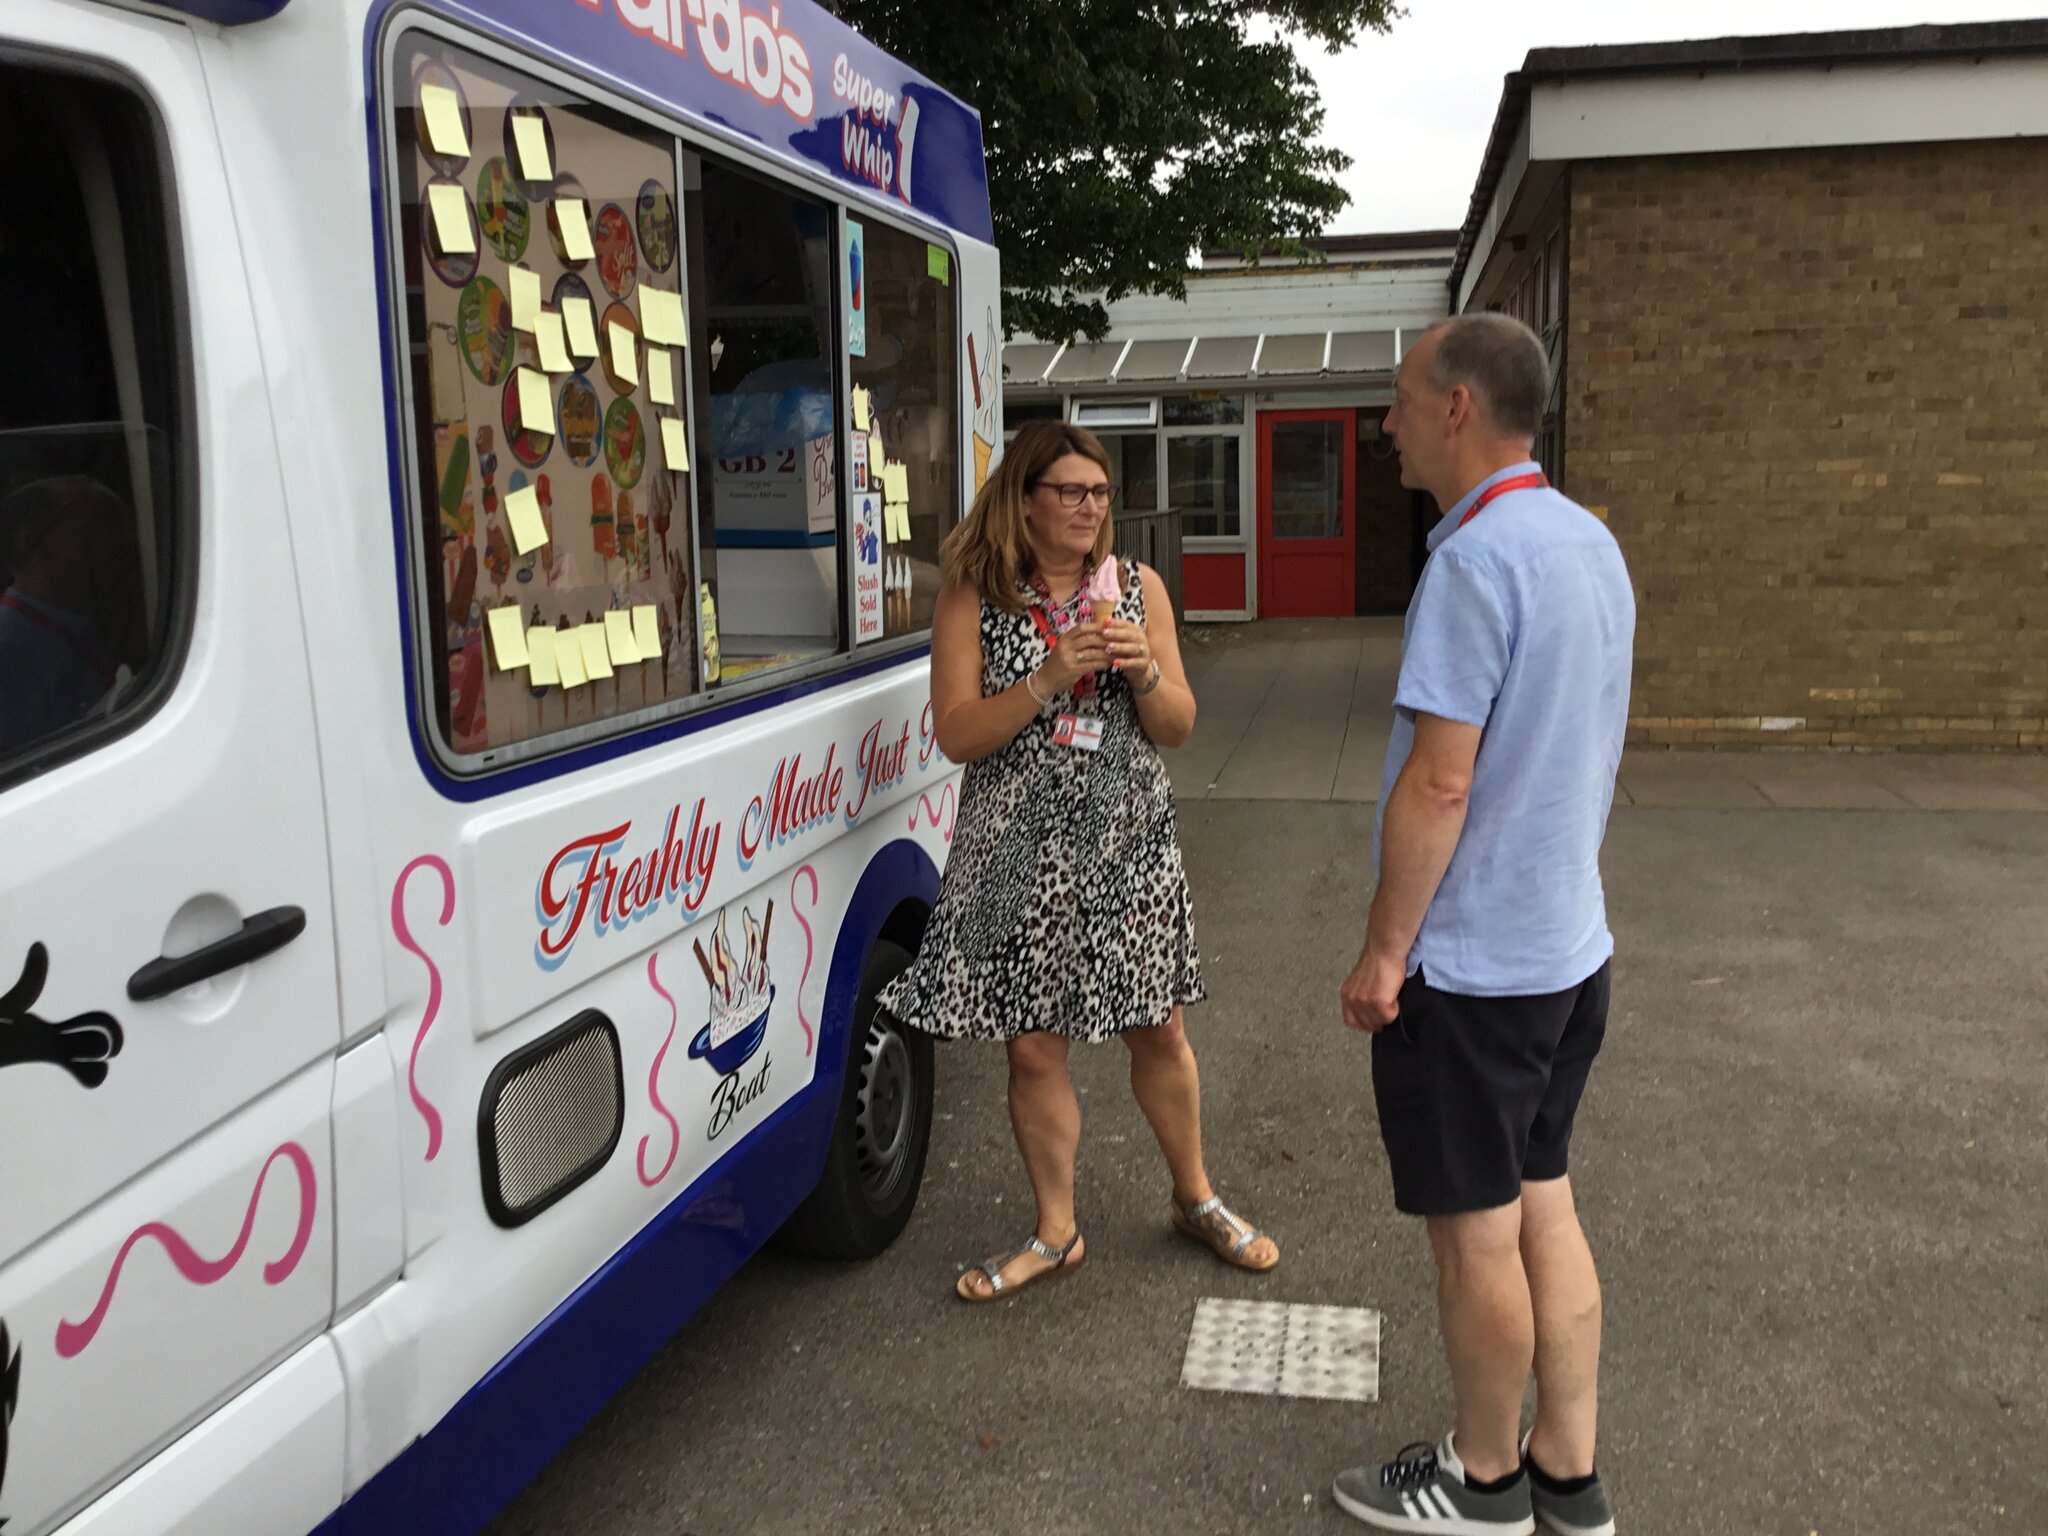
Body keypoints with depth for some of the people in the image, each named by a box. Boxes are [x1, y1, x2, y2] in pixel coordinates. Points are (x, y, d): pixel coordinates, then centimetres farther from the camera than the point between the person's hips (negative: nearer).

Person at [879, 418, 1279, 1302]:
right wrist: (1049, 679, -21)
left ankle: (1195, 1201, 33)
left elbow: (1177, 728, 6)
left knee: (1159, 1029, 11)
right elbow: (956, 735, -10)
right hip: (1019, 849, -2)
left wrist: (1143, 671, -14)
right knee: (1034, 1047, 5)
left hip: (1129, 840, 2)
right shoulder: (973, 599, -3)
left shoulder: (1139, 588, 5)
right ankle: (1056, 1234, 24)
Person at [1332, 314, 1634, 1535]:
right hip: (1570, 943, 9)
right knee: (1544, 1205, 19)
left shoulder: (1477, 559, -21)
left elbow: (1439, 782, -24)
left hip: (1471, 963, -9)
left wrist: (1384, 951, -16)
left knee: (1476, 1233, 8)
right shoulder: (1591, 543, 9)